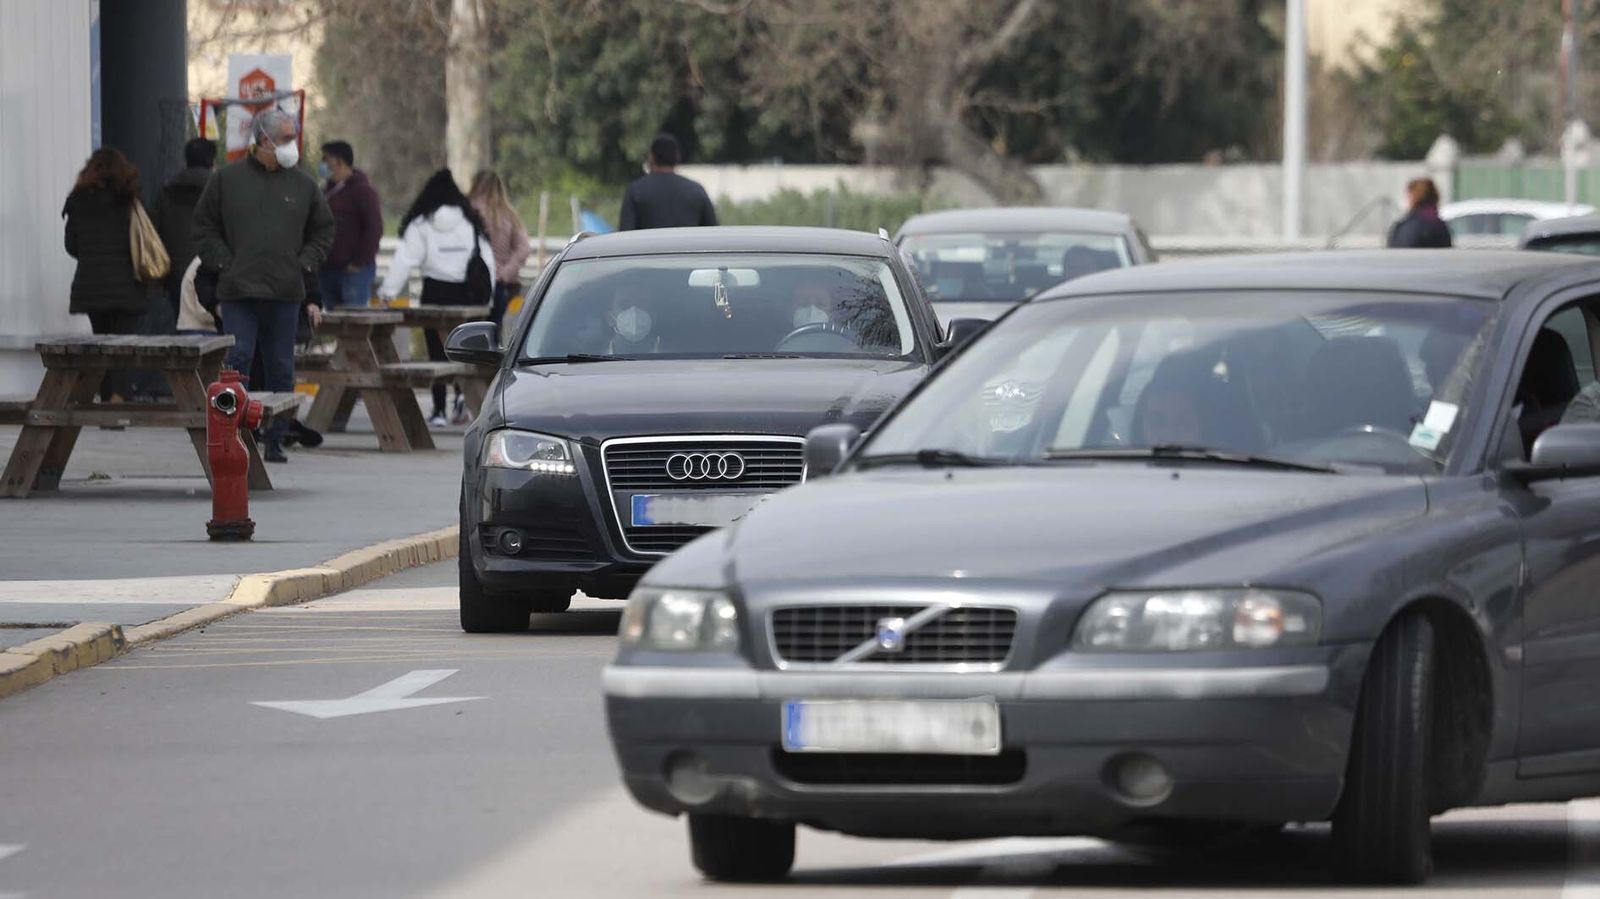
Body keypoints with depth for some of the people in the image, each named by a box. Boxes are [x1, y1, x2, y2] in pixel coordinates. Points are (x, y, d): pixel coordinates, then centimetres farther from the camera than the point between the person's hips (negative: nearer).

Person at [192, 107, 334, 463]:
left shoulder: (302, 184, 10)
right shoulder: (227, 179, 3)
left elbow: (322, 231, 20)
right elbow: (204, 227, 8)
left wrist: (305, 265, 6)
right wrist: (224, 264, -2)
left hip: (285, 292, 3)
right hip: (239, 290, -3)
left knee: (281, 367, 5)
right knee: (237, 357, -12)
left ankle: (274, 442, 11)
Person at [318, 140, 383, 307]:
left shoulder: (362, 190, -6)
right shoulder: (327, 190, 19)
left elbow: (374, 229, -13)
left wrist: (359, 263, -16)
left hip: (354, 270, -8)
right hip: (328, 269, 8)